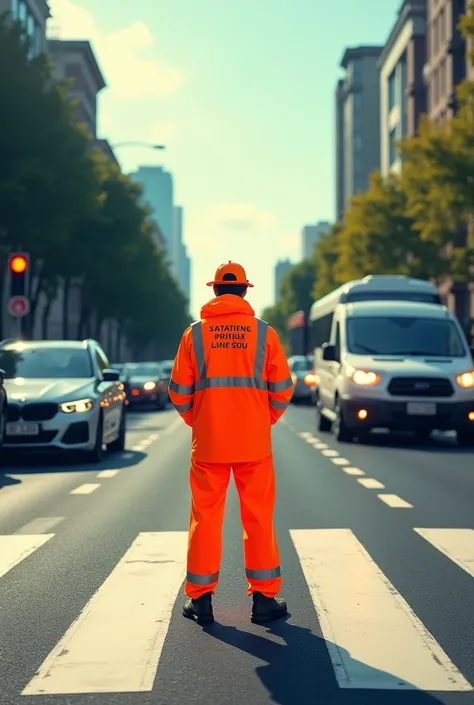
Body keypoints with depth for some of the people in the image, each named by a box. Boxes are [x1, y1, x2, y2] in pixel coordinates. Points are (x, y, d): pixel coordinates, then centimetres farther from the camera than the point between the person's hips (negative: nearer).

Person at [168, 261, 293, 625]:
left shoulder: (195, 333, 1)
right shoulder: (264, 332, 0)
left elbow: (180, 390, 2)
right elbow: (282, 388, 0)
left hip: (208, 442, 1)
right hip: (254, 443, 0)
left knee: (206, 517, 8)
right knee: (258, 517, 7)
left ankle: (201, 598, 12)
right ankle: (264, 598, 11)